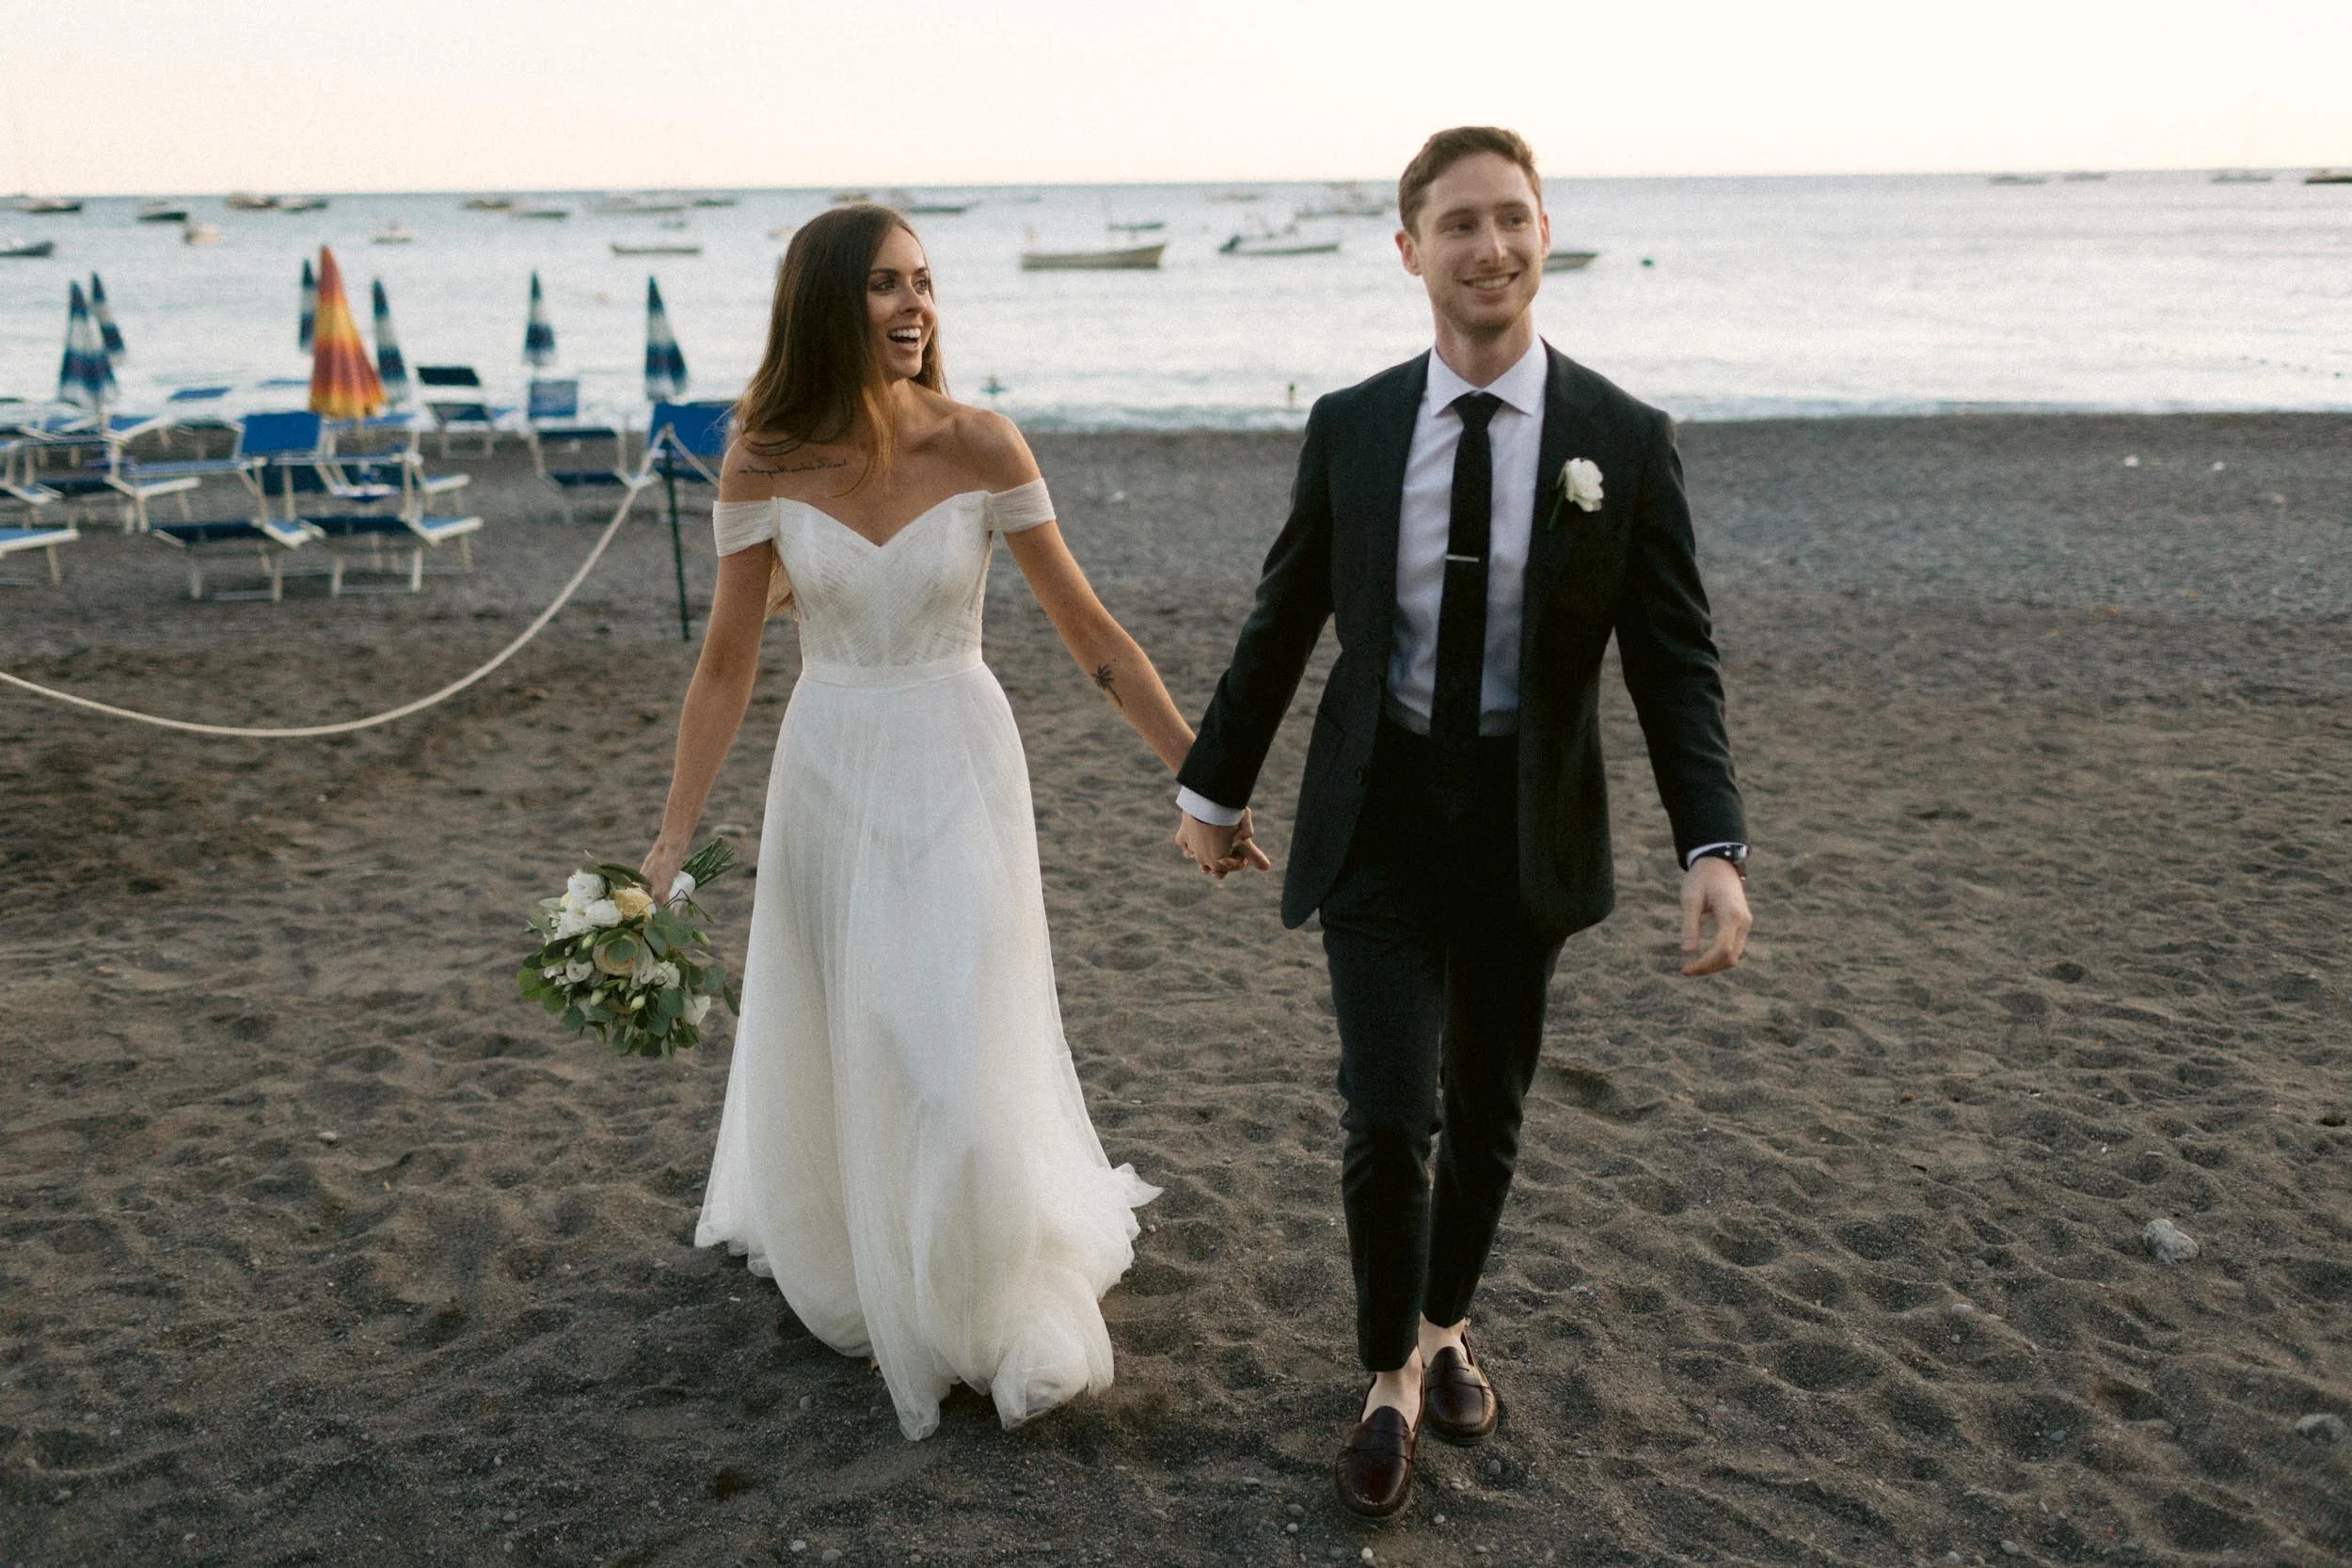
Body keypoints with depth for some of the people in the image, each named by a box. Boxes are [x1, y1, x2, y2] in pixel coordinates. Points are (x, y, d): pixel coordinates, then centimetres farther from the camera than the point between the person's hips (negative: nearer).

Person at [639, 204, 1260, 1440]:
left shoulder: (980, 446, -11)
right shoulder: (762, 466, -8)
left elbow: (1088, 631, -6)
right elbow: (726, 665, -2)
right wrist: (670, 839, -3)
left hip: (957, 774, -2)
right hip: (829, 779, 2)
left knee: (962, 1064, -1)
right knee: (834, 1055, 15)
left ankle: (1003, 1316, 26)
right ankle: (852, 1283, 44)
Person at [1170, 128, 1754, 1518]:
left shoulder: (1626, 441, -6)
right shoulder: (1349, 429, -3)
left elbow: (1676, 661, -5)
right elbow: (1282, 623, 7)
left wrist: (1715, 847, -17)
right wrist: (1214, 786, 13)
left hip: (1528, 821, 1)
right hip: (1379, 815, 0)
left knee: (1489, 1111, 14)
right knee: (1391, 1116, -6)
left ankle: (1445, 1323, 42)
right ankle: (1394, 1376, 20)